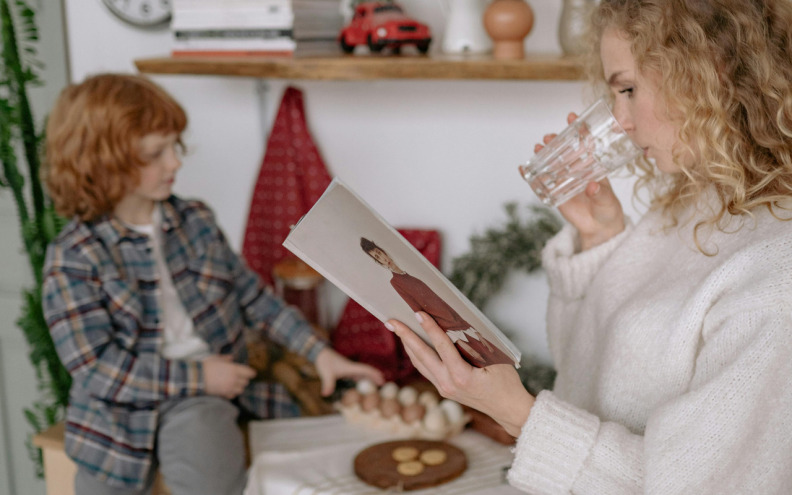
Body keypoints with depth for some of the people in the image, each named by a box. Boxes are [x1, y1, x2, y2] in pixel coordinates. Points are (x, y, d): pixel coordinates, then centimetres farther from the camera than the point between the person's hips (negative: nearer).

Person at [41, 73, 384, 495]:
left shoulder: (195, 221, 5)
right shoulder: (72, 259, -10)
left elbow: (251, 296, 12)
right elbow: (94, 367, -15)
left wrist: (319, 352, 3)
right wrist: (198, 376, -17)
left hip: (201, 401, 2)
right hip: (123, 413, -1)